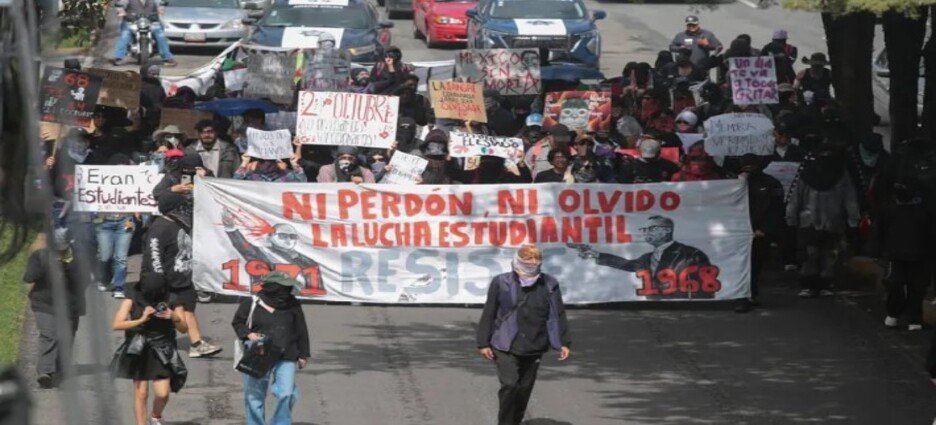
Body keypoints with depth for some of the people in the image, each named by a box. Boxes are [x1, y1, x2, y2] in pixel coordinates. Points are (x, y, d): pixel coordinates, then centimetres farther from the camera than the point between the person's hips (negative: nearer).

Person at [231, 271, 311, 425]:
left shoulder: (293, 306, 3)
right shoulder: (252, 304, -4)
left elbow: (301, 331, 11)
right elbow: (237, 322, 8)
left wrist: (303, 355, 11)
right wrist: (249, 334, -11)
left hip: (286, 357, 1)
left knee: (287, 394, -10)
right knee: (255, 395, 6)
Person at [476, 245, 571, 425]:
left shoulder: (549, 285, 2)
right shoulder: (501, 283, -4)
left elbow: (558, 315, 6)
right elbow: (488, 314, 0)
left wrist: (564, 343, 0)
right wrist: (484, 343, -2)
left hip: (534, 349, 3)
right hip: (506, 347, -3)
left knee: (524, 389, 8)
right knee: (509, 385, -15)